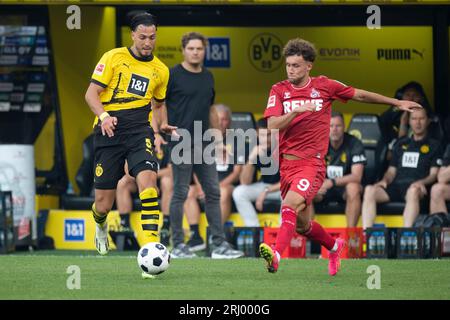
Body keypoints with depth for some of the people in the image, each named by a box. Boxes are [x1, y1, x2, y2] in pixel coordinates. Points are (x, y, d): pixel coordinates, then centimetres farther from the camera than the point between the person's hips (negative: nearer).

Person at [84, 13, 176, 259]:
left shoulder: (160, 70, 13)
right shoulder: (114, 58, 0)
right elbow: (91, 93, -3)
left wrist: (163, 124, 7)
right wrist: (103, 115, -21)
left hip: (139, 129, 2)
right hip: (109, 129, -2)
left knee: (147, 178, -28)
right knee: (104, 205, 1)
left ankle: (151, 244, -30)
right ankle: (100, 225, 40)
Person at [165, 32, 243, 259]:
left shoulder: (207, 77, 13)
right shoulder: (173, 75, -5)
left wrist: (217, 136, 18)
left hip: (204, 144, 6)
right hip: (181, 144, -6)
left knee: (213, 193, 4)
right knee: (180, 194, -2)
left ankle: (219, 244, 6)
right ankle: (177, 245, 5)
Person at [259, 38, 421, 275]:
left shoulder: (323, 86, 3)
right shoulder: (279, 90, 4)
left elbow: (360, 95, 16)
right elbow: (273, 126, -8)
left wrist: (397, 103, 22)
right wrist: (297, 111, -23)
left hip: (312, 162, -4)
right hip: (287, 163, 4)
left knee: (290, 205, -28)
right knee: (301, 224, 12)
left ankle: (276, 255, -41)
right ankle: (334, 246, 39)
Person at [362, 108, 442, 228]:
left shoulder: (434, 145, 14)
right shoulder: (401, 144, 27)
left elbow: (433, 174, 5)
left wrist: (421, 182, -17)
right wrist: (384, 181, 1)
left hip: (416, 188, -4)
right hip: (396, 186, 4)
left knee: (413, 191, -43)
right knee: (370, 190, -27)